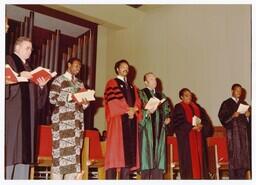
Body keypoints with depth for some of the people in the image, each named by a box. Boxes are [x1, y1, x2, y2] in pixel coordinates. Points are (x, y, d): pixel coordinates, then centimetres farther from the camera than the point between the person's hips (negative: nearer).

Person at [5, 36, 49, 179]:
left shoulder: (29, 69, 24)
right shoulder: (8, 61, 3)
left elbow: (36, 98, 20)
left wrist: (41, 86, 3)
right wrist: (19, 77, -20)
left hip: (27, 117, 7)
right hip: (12, 115, -7)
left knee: (24, 154, 2)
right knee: (10, 151, -12)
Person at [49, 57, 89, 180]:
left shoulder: (79, 84, 21)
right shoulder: (59, 80, 4)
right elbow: (52, 98, -7)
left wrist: (85, 103, -4)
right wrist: (70, 97, -17)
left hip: (77, 120, 6)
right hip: (62, 120, -6)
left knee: (74, 152, 0)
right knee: (61, 150, -10)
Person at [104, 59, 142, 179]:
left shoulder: (132, 86, 24)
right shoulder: (112, 83, 6)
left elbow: (137, 102, 12)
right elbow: (113, 101, -8)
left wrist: (133, 110, -8)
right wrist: (127, 110, -13)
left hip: (131, 121, 6)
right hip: (118, 120, -6)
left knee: (129, 152, 0)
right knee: (115, 150, -11)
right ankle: (110, 180, -11)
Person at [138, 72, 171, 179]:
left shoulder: (161, 95, 22)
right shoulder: (141, 94, 4)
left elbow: (167, 110, 22)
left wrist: (167, 118, 3)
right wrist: (148, 111, -22)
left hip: (160, 128, 5)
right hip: (147, 128, -5)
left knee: (159, 153, 2)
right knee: (147, 152, -8)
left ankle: (157, 179, 4)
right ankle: (146, 178, -6)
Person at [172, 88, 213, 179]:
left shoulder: (196, 106, 19)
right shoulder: (179, 107, 1)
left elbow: (205, 119, 13)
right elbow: (178, 122, -10)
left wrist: (201, 126, -9)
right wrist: (191, 127, -18)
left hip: (198, 137, 6)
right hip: (186, 137, -6)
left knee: (200, 157, 3)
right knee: (189, 159, -7)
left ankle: (200, 177, 6)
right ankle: (189, 178, -6)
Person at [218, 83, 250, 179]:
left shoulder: (244, 103, 16)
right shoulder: (226, 103, 2)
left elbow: (247, 118, 18)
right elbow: (222, 117, -6)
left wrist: (247, 116, -4)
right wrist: (232, 116, -20)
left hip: (243, 131, 5)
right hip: (232, 131, -5)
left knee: (244, 153, 2)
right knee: (234, 153, -9)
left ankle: (241, 177, 8)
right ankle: (233, 177, -5)